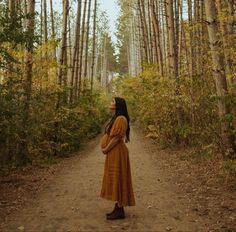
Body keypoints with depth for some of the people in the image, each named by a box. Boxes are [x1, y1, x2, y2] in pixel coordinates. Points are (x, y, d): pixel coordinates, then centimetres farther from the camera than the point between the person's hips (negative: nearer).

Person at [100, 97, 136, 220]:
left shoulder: (121, 119, -16)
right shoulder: (115, 118, 15)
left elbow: (117, 137, -20)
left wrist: (106, 149, -13)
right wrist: (105, 147, 7)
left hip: (117, 153, -10)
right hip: (113, 153, 10)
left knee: (117, 178, -6)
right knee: (115, 179, 12)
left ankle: (120, 211, 1)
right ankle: (117, 208, 20)